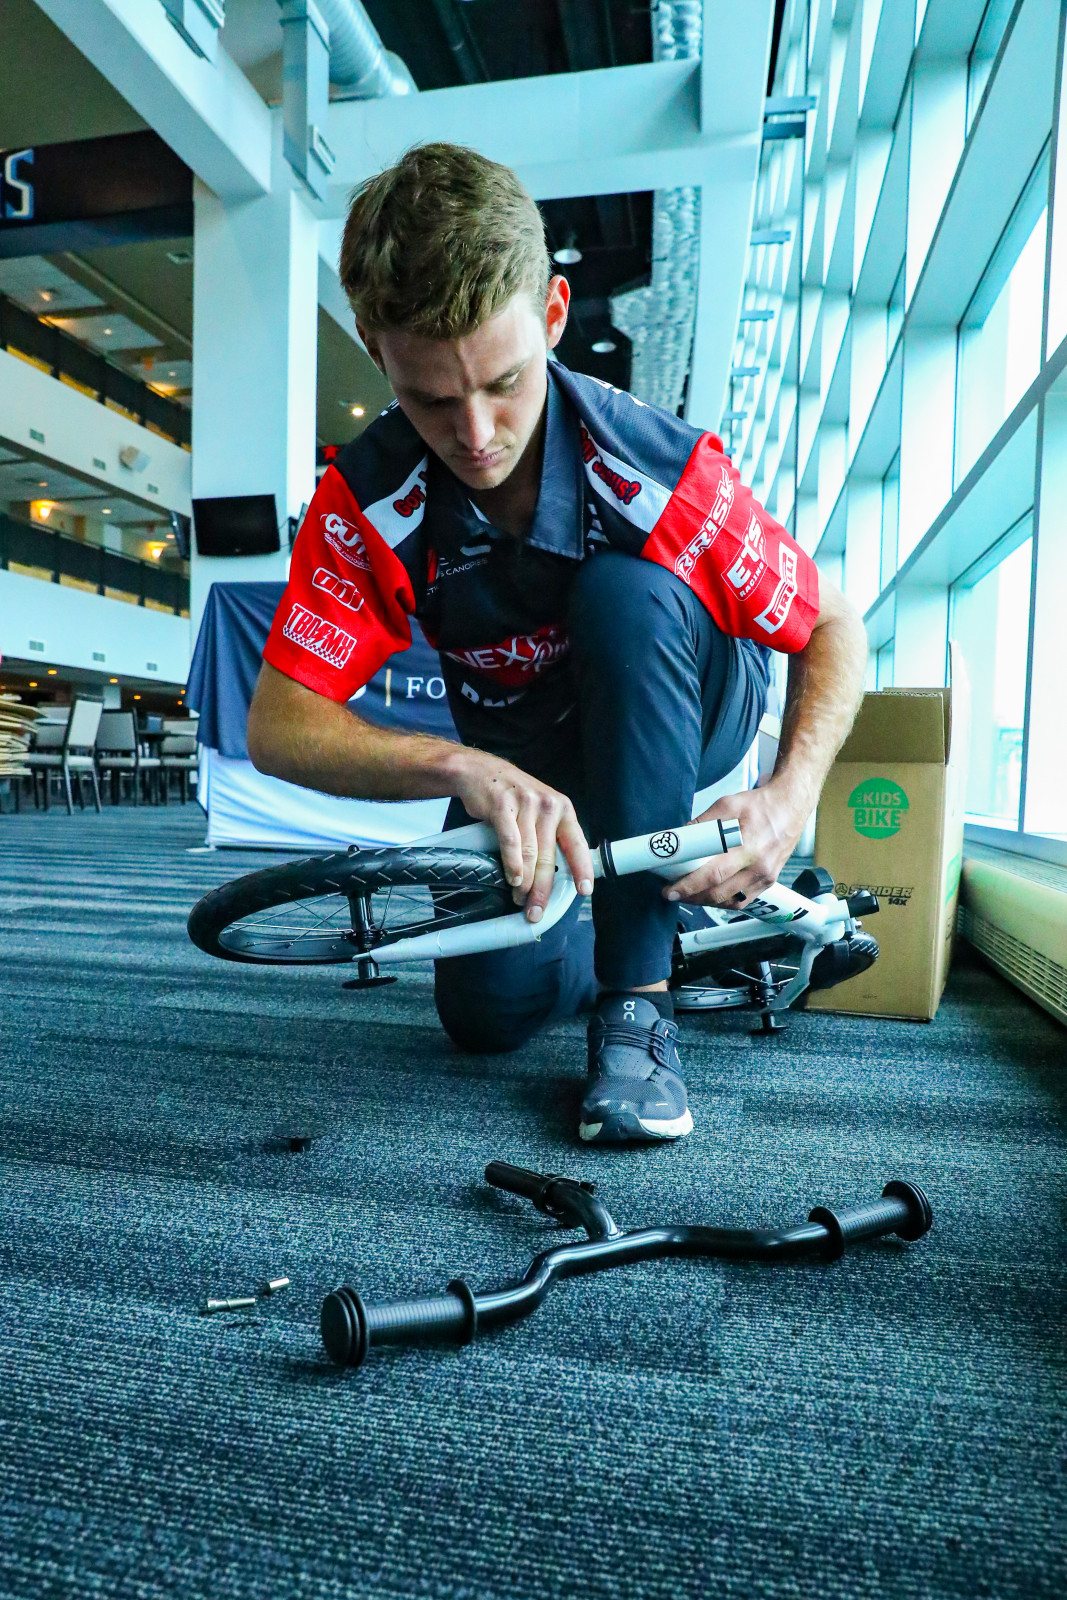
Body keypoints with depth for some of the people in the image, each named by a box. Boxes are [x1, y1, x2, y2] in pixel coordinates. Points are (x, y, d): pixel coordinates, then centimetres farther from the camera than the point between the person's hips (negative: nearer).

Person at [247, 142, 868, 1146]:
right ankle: (600, 898, 22)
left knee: (624, 593, -35)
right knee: (493, 1008, -14)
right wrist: (465, 768, -44)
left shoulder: (662, 473, -29)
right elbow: (278, 725, -26)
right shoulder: (369, 498, -22)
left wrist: (792, 793, -34)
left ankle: (638, 997, -24)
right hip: (524, 764, 2)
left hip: (683, 720, -1)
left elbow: (833, 627, -16)